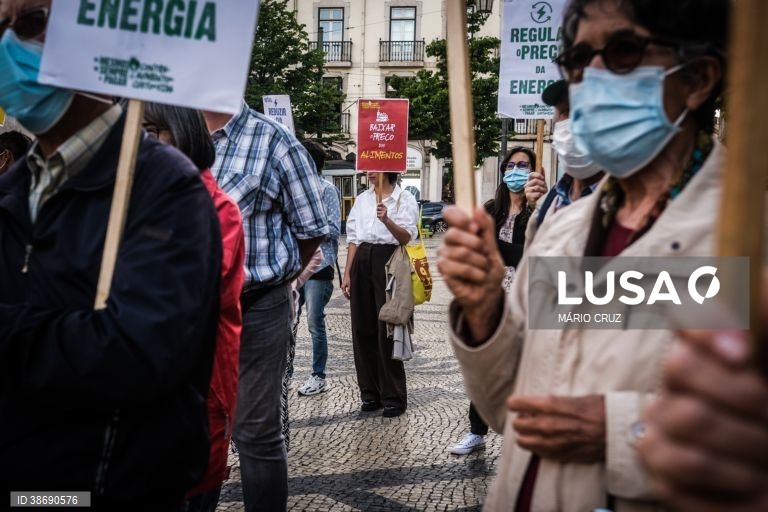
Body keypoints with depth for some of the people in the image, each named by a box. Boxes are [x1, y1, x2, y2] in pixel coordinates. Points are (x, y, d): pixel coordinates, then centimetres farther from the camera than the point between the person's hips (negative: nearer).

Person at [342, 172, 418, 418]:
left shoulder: (404, 199, 0)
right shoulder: (362, 198, 15)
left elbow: (407, 237, -8)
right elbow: (353, 237, 15)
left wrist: (386, 220, -25)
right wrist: (347, 273, 9)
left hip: (388, 259, -5)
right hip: (362, 261, 5)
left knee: (387, 329, -3)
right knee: (362, 328, 6)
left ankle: (394, 397, 6)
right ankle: (370, 392, 17)